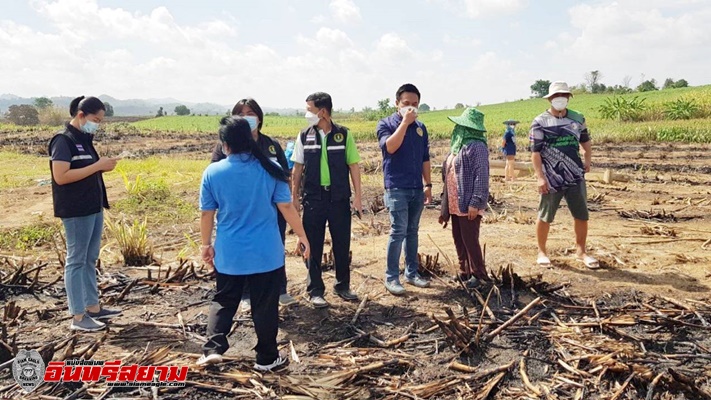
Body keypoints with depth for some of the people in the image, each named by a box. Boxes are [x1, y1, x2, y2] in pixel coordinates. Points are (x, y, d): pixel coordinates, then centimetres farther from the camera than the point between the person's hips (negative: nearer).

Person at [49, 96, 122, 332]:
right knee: (76, 260, -1)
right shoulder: (64, 140, -13)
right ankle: (78, 317, 7)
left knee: (90, 260, 14)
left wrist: (103, 167, 1)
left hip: (93, 208, 9)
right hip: (76, 211, -9)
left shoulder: (84, 140, 13)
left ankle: (93, 307, 24)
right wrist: (97, 166, -21)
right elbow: (61, 176, -22)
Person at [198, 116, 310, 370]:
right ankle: (267, 358, 20)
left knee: (223, 301, 19)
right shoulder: (270, 169, -7)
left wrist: (206, 244, 15)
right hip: (267, 252, -1)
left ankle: (212, 349, 11)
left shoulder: (213, 172, -5)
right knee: (265, 306, 10)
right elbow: (286, 207, -5)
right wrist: (302, 236, 6)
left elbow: (207, 214, 1)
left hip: (229, 253, 1)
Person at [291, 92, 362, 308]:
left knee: (342, 243, 8)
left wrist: (357, 196, -3)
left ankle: (343, 286, 25)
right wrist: (295, 196, 3)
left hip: (339, 197, 0)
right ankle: (315, 290, 17)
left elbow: (353, 165, 0)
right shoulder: (304, 136, 2)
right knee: (313, 246, 5)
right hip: (313, 198, 1)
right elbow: (298, 168, 6)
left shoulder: (344, 134, -3)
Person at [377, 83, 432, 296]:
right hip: (396, 188, -5)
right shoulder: (386, 124, -3)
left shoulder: (421, 127, 11)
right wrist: (405, 122, -19)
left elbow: (425, 159, 15)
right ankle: (391, 277, 2)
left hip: (416, 188, 5)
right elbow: (390, 147, -22)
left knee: (412, 231, 12)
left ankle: (411, 272, 22)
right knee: (398, 231, -8)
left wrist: (428, 185, 11)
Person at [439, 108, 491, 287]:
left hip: (468, 205, -9)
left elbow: (481, 176, -18)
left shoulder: (476, 146, -13)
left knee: (470, 240, 0)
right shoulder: (458, 145, 15)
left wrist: (475, 203, -22)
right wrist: (445, 206, 17)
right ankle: (464, 272, 26)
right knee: (458, 241, 14)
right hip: (455, 204, 9)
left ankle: (477, 274, 14)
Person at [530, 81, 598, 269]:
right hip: (552, 180, -4)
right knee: (545, 217, 5)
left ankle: (581, 251, 23)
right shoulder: (540, 122, -5)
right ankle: (542, 252, 21)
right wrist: (540, 177, -15)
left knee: (582, 216, 7)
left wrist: (587, 159, 7)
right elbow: (535, 152, -8)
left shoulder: (577, 118, 9)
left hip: (576, 177, 4)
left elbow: (585, 141, 23)